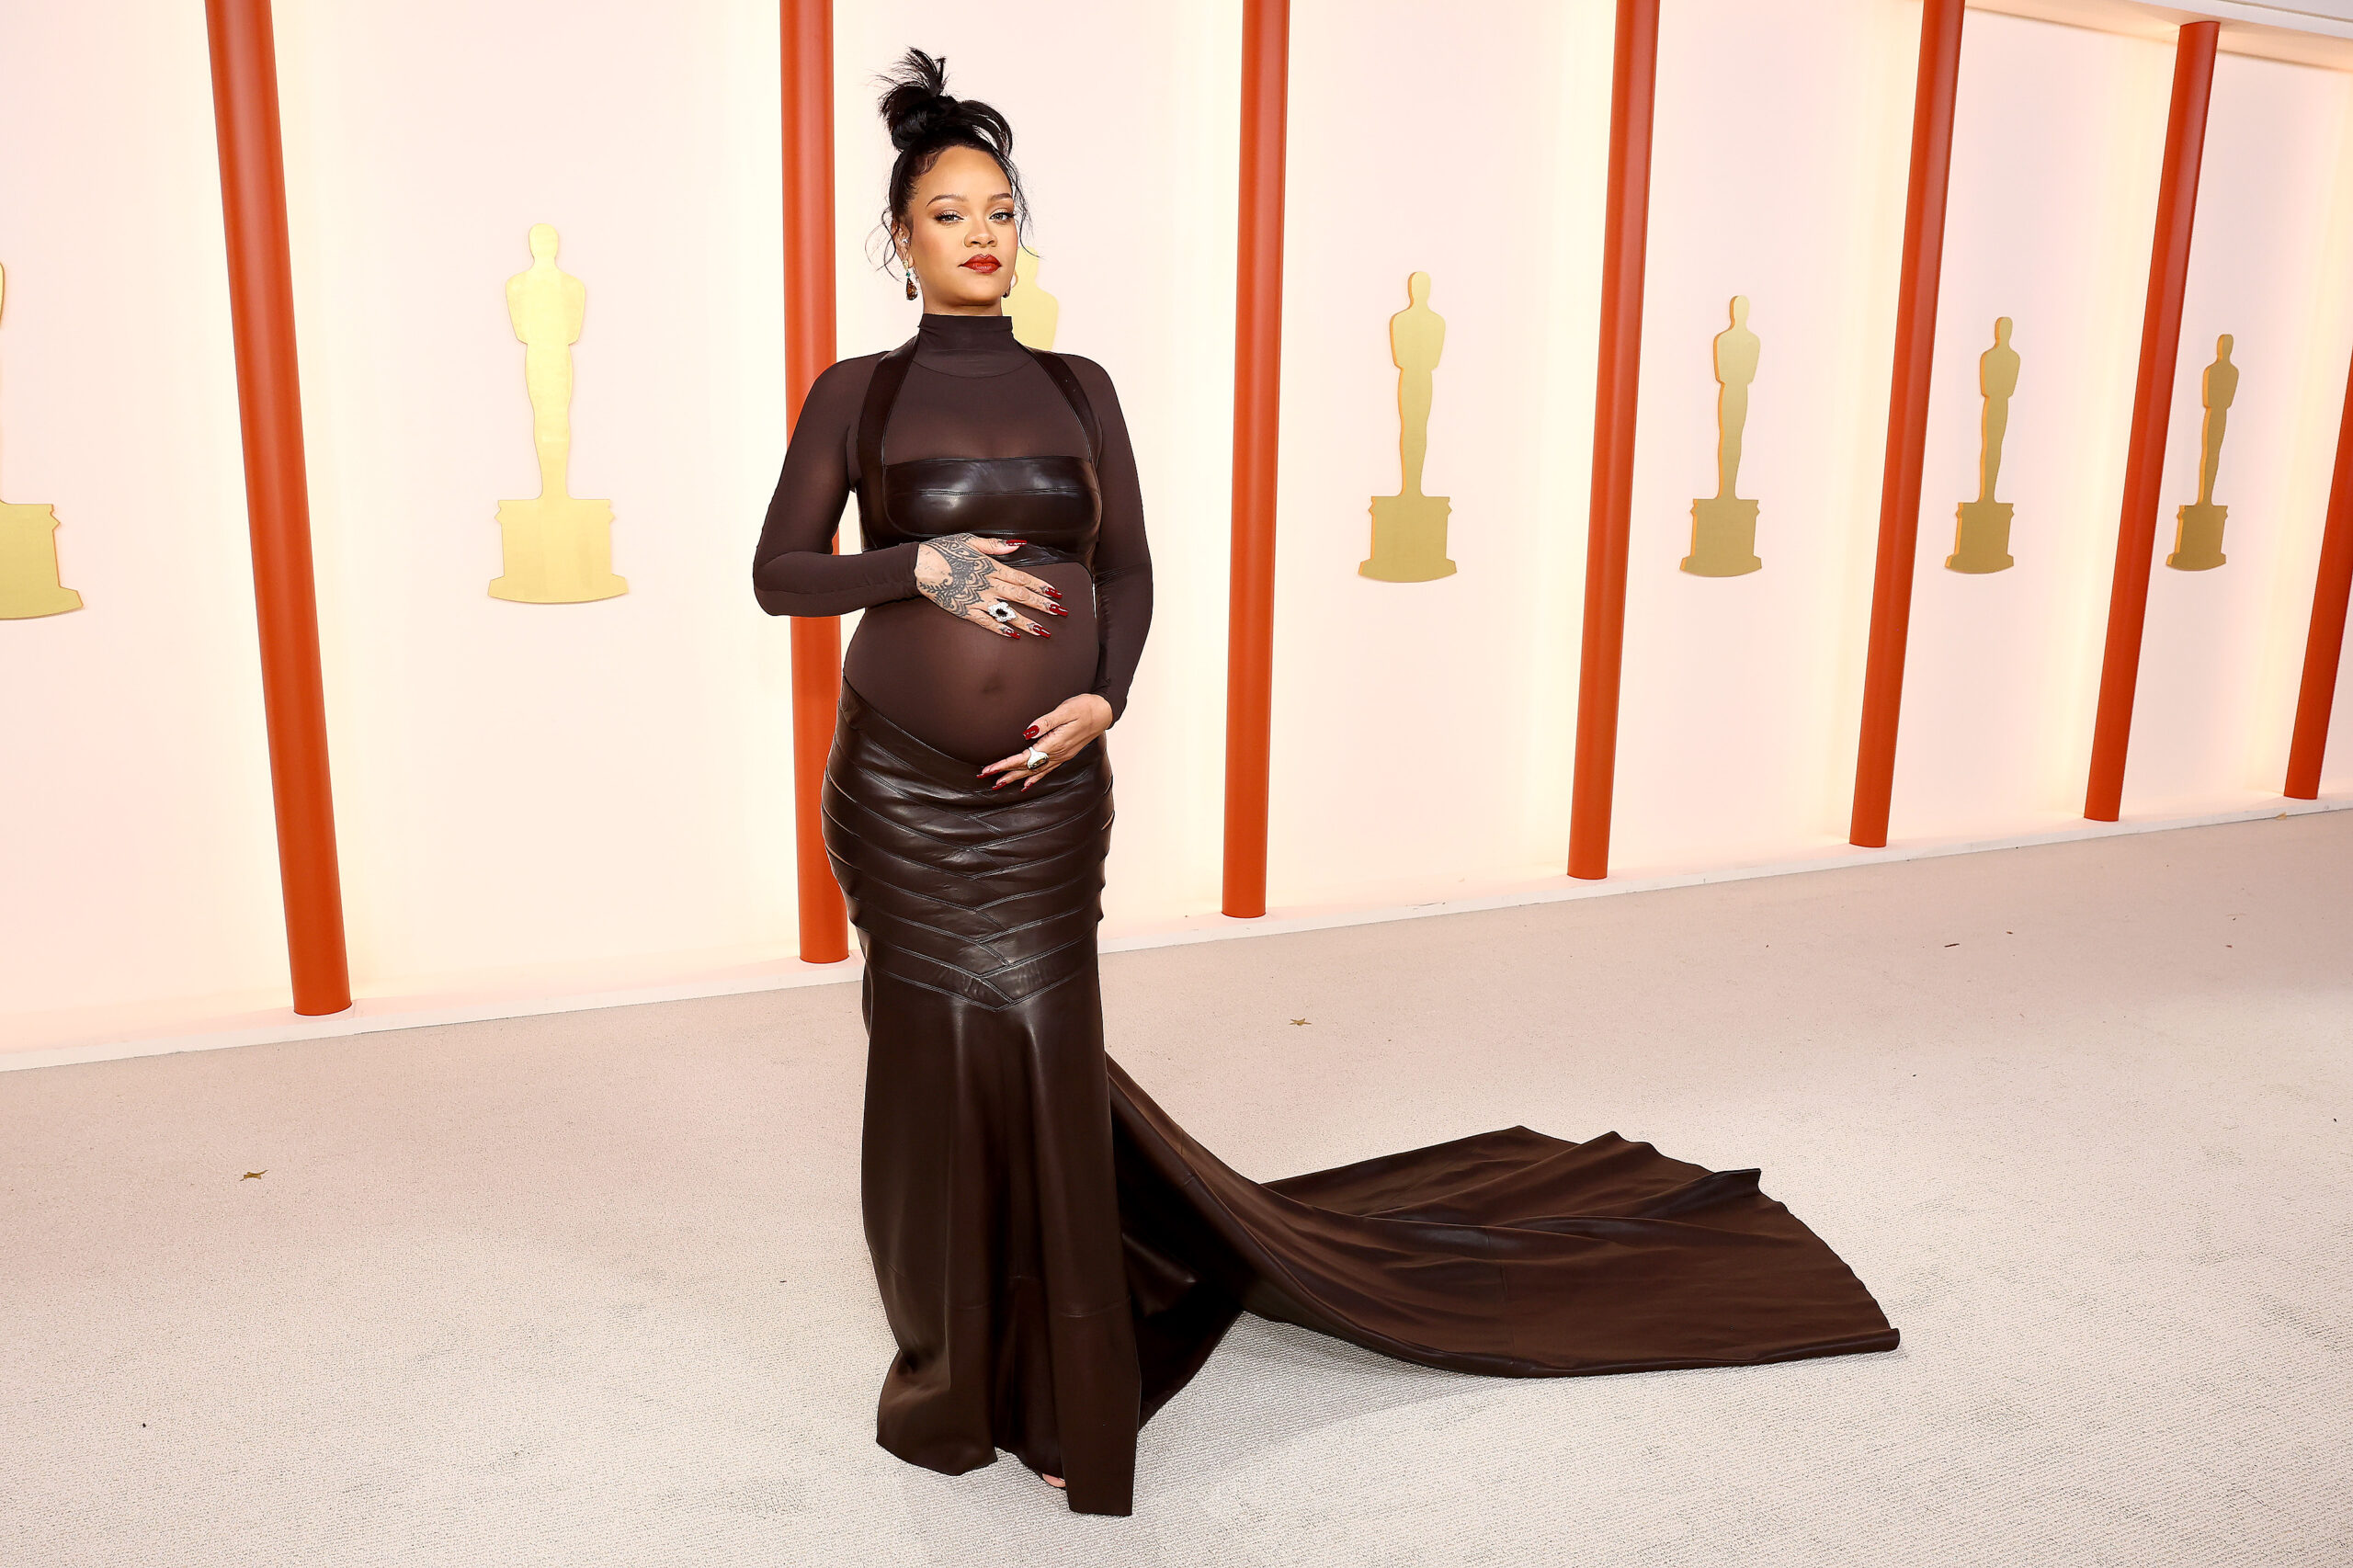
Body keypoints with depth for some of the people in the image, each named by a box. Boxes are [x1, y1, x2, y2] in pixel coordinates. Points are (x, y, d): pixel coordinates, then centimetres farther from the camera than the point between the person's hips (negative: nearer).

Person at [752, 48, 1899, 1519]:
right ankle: (952, 1363, 31)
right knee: (940, 1060, 7)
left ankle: (1054, 1382, 21)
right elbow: (781, 572, 0)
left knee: (1043, 1065, 1)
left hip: (1048, 788, 1)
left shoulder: (1076, 388, 6)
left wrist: (1104, 696, -12)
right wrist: (924, 565, -15)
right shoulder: (857, 392, 3)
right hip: (900, 787, 0)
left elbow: (1130, 568, 6)